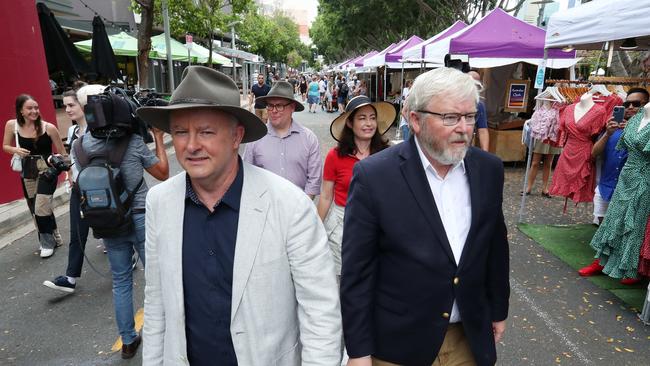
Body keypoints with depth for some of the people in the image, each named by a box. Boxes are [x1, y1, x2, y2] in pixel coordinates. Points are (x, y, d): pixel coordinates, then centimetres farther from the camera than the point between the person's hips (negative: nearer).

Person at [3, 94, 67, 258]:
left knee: (41, 208, -10)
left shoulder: (48, 127, -14)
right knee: (35, 210, 12)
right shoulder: (11, 125, -5)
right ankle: (54, 238, 31)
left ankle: (48, 243, 11)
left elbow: (62, 152, -5)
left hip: (47, 169, -4)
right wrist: (16, 150, -13)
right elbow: (5, 146, 10)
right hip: (27, 172, 4)